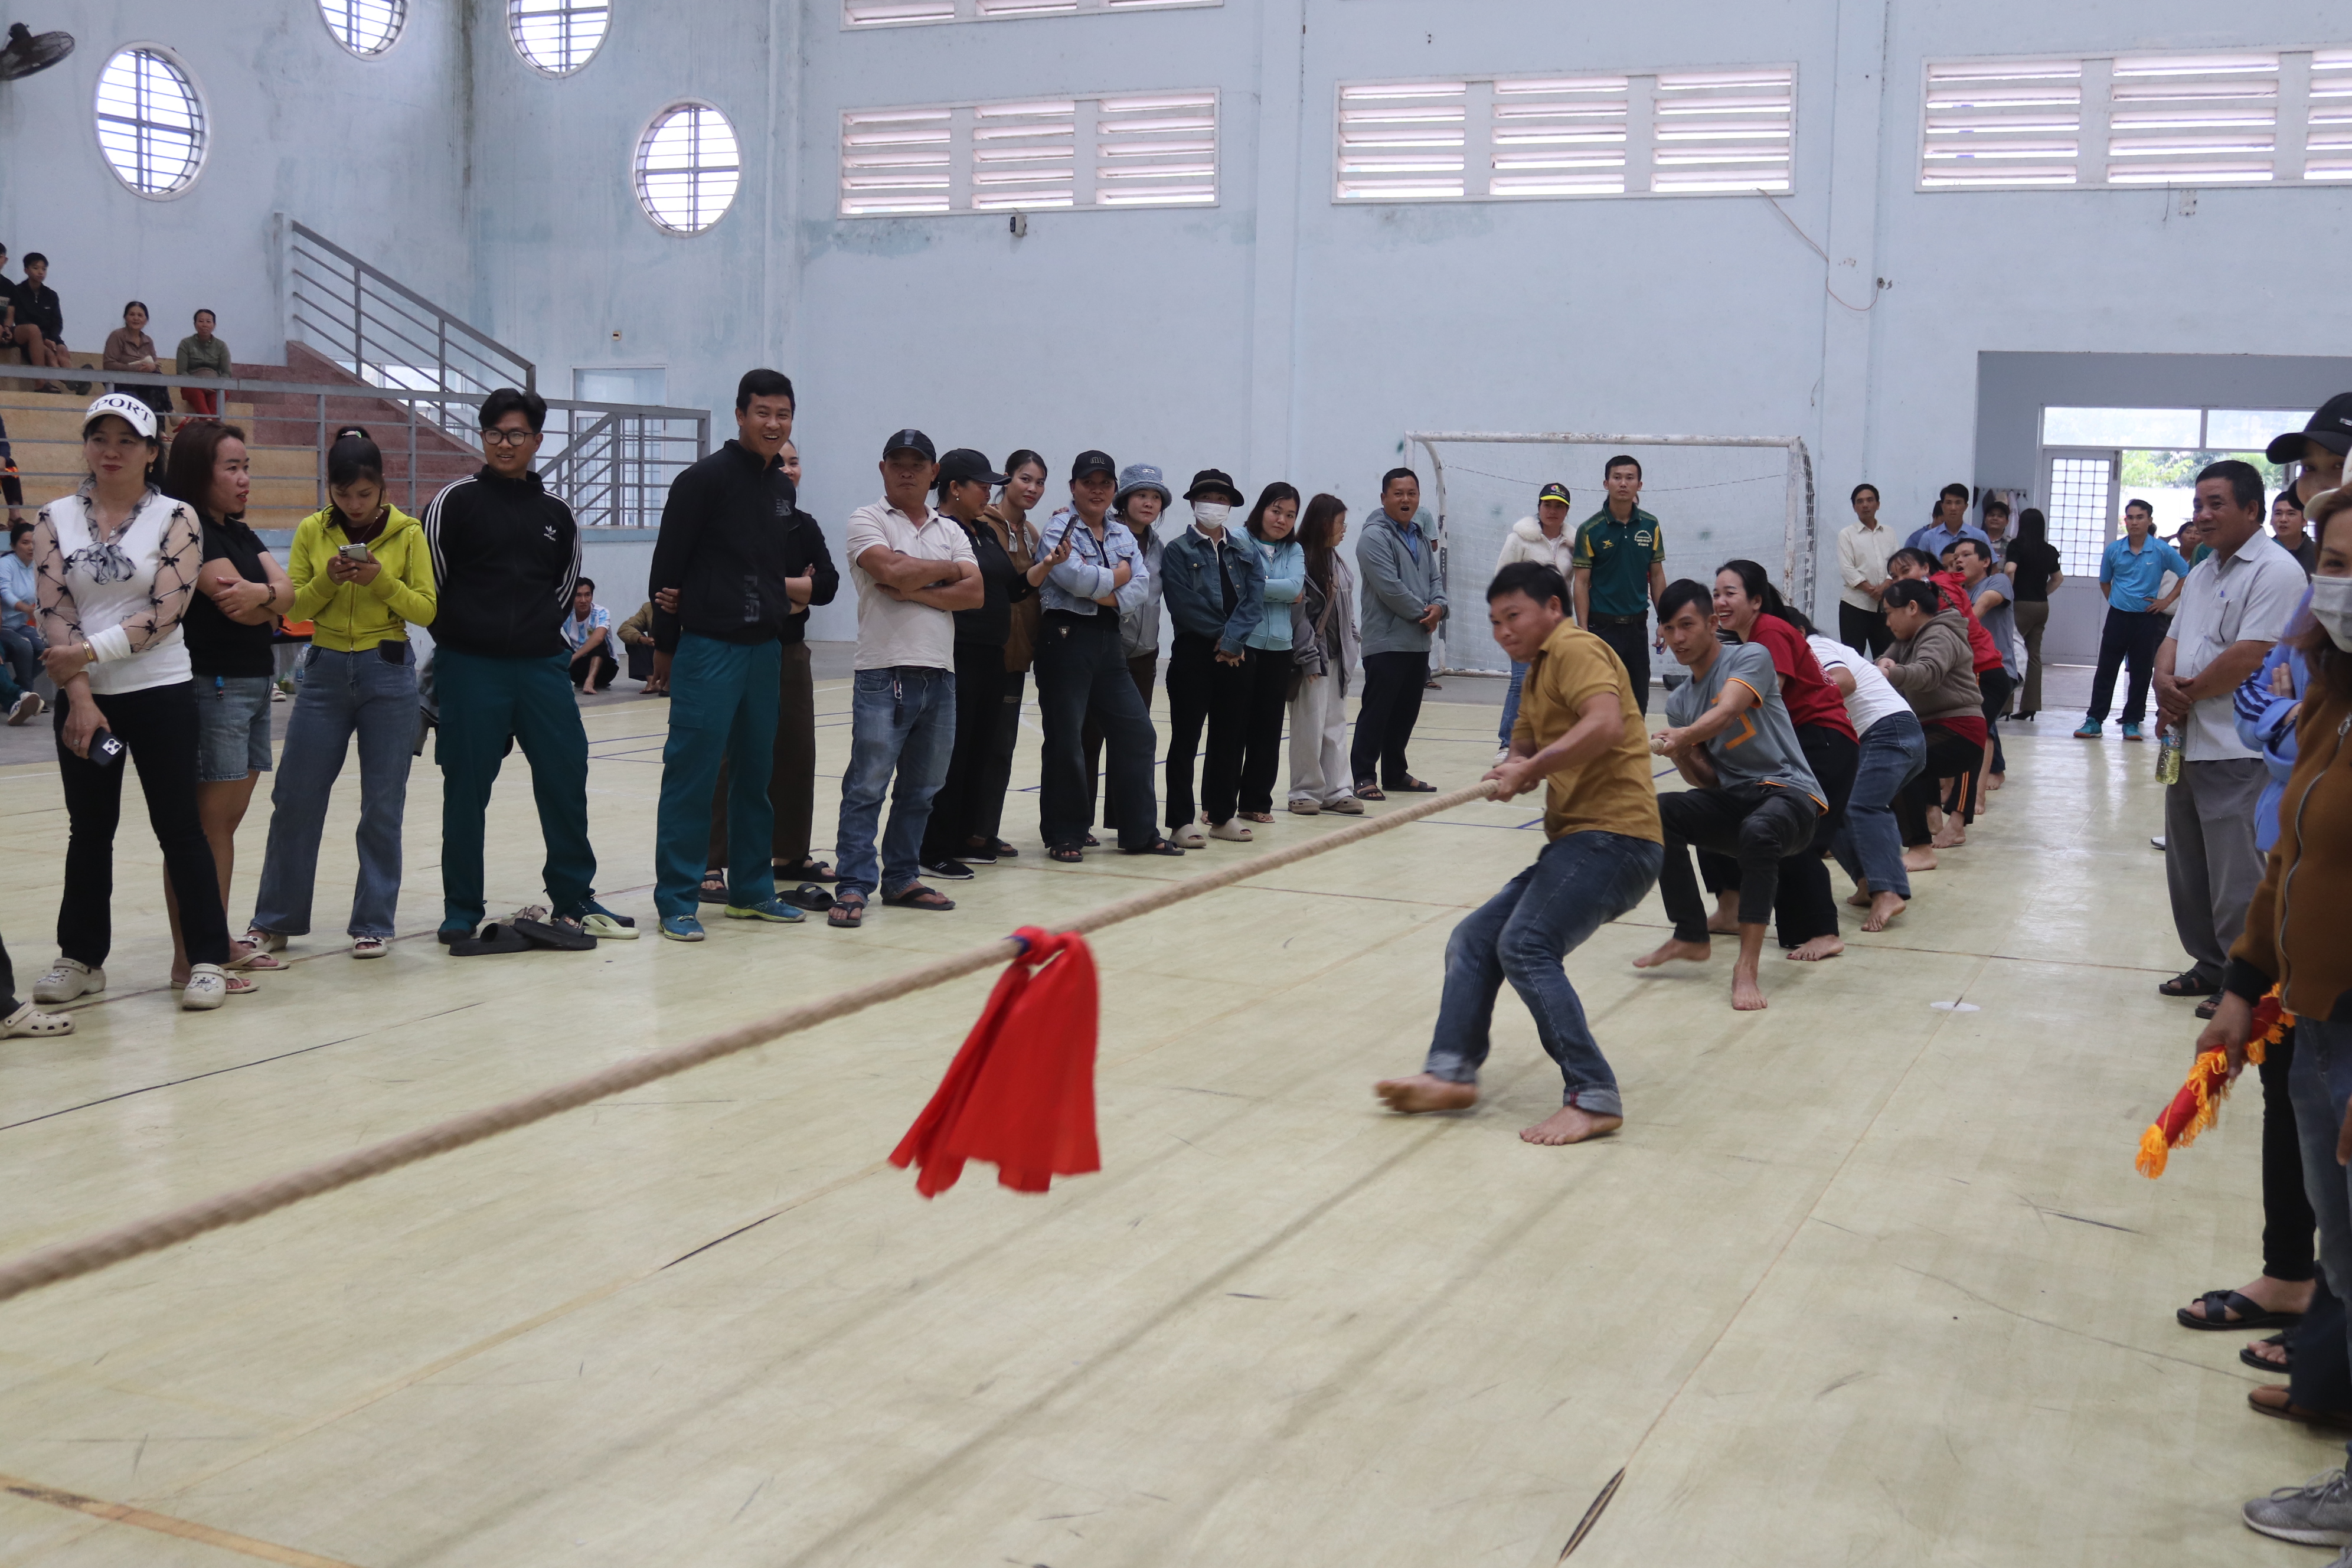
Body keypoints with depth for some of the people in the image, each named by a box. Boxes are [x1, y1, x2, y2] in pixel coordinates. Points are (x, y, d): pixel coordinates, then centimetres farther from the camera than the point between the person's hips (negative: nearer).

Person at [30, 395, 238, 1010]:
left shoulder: (177, 519, -3)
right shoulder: (56, 520, 4)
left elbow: (164, 613, -11)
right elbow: (54, 613, -2)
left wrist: (90, 650, -17)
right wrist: (80, 694, -10)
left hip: (160, 693, -3)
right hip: (81, 698, 3)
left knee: (179, 827, 0)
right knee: (89, 830, 12)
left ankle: (208, 958, 7)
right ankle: (81, 957, 22)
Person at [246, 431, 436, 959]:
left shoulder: (408, 533, -2)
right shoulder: (311, 531, 3)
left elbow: (426, 611, -3)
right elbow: (291, 608, 2)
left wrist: (382, 581, -19)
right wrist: (327, 581, -16)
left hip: (388, 674, -2)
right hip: (325, 671, 2)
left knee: (382, 806, 1)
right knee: (295, 798, 4)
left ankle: (374, 923, 12)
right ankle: (275, 921, 17)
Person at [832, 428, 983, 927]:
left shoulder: (949, 531, 17)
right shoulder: (867, 520, 2)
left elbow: (975, 593, 3)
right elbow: (891, 572, -16)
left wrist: (916, 591, -10)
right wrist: (947, 571, -1)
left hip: (940, 674, 6)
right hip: (886, 672, -6)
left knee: (922, 787, 10)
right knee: (867, 785, -7)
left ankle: (902, 878, 19)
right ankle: (854, 886, -6)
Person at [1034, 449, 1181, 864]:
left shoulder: (1123, 535, 15)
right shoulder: (1058, 531, -4)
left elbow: (1140, 584, 1)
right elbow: (1080, 580, -20)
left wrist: (1105, 594, -15)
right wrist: (1119, 574, -5)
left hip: (1108, 639, 7)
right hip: (1066, 638, -6)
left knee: (1136, 732, 5)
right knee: (1065, 740, -2)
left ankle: (1139, 832, 14)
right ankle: (1064, 836, 8)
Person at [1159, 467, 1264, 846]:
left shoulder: (1247, 553, 12)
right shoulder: (1177, 551, 1)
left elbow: (1255, 601, 0)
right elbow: (1183, 604, -9)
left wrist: (1233, 639, -14)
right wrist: (1220, 636, -9)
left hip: (1237, 655, 4)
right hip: (1193, 654, -4)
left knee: (1231, 737, 9)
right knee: (1185, 739, -1)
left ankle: (1223, 814, 19)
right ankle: (1181, 821, 3)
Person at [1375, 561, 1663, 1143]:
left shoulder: (1574, 648, -7)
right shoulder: (1536, 676, 25)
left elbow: (1606, 724, -24)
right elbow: (1524, 747, 23)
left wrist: (1532, 767, -20)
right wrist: (1512, 770, -2)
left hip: (1613, 833, -11)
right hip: (1575, 840, 11)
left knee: (1526, 947, -22)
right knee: (1472, 941, 6)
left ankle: (1593, 1098, -21)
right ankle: (1451, 1071, 0)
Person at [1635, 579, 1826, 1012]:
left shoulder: (1750, 656, -4)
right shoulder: (1678, 702, 15)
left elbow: (1726, 712, -25)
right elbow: (1707, 781, 11)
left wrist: (1682, 737, -41)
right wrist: (1681, 757, -10)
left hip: (1789, 793, -6)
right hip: (1731, 800, 7)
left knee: (1758, 831, -39)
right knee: (1658, 812, -18)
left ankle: (1747, 968, -33)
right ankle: (1690, 937, -8)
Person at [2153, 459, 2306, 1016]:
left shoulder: (2274, 571, -12)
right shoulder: (2203, 573, 17)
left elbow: (2251, 657, -20)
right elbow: (2175, 640, 18)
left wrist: (2188, 694, -9)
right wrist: (2165, 681, -4)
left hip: (2238, 752, -9)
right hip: (2189, 742, 9)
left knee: (2236, 878, -4)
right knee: (2189, 869, 17)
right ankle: (2210, 964, 29)